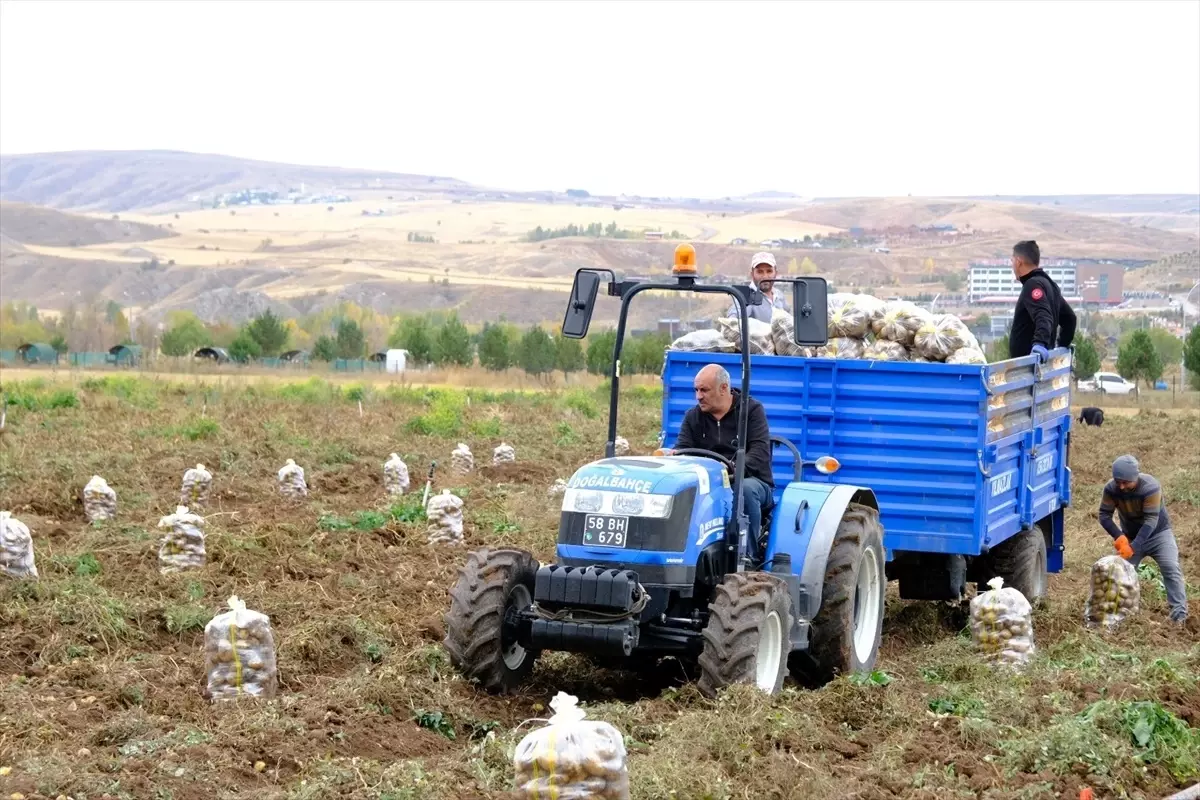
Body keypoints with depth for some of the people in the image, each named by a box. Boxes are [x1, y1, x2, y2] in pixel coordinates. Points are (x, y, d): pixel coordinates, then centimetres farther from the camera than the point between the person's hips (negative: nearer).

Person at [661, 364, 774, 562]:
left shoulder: (752, 410, -1)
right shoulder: (693, 416, 11)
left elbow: (760, 451, -14)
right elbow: (682, 449, 1)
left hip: (750, 481, -3)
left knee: (746, 488, -39)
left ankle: (749, 556, -26)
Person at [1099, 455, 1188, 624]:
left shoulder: (1150, 487, -32)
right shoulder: (1111, 489, -20)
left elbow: (1151, 520, -34)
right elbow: (1104, 515, -16)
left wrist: (1134, 546, -41)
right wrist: (1119, 537, -33)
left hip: (1158, 533, -4)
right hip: (1130, 536, 4)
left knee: (1171, 568, -20)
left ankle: (1179, 613, -23)